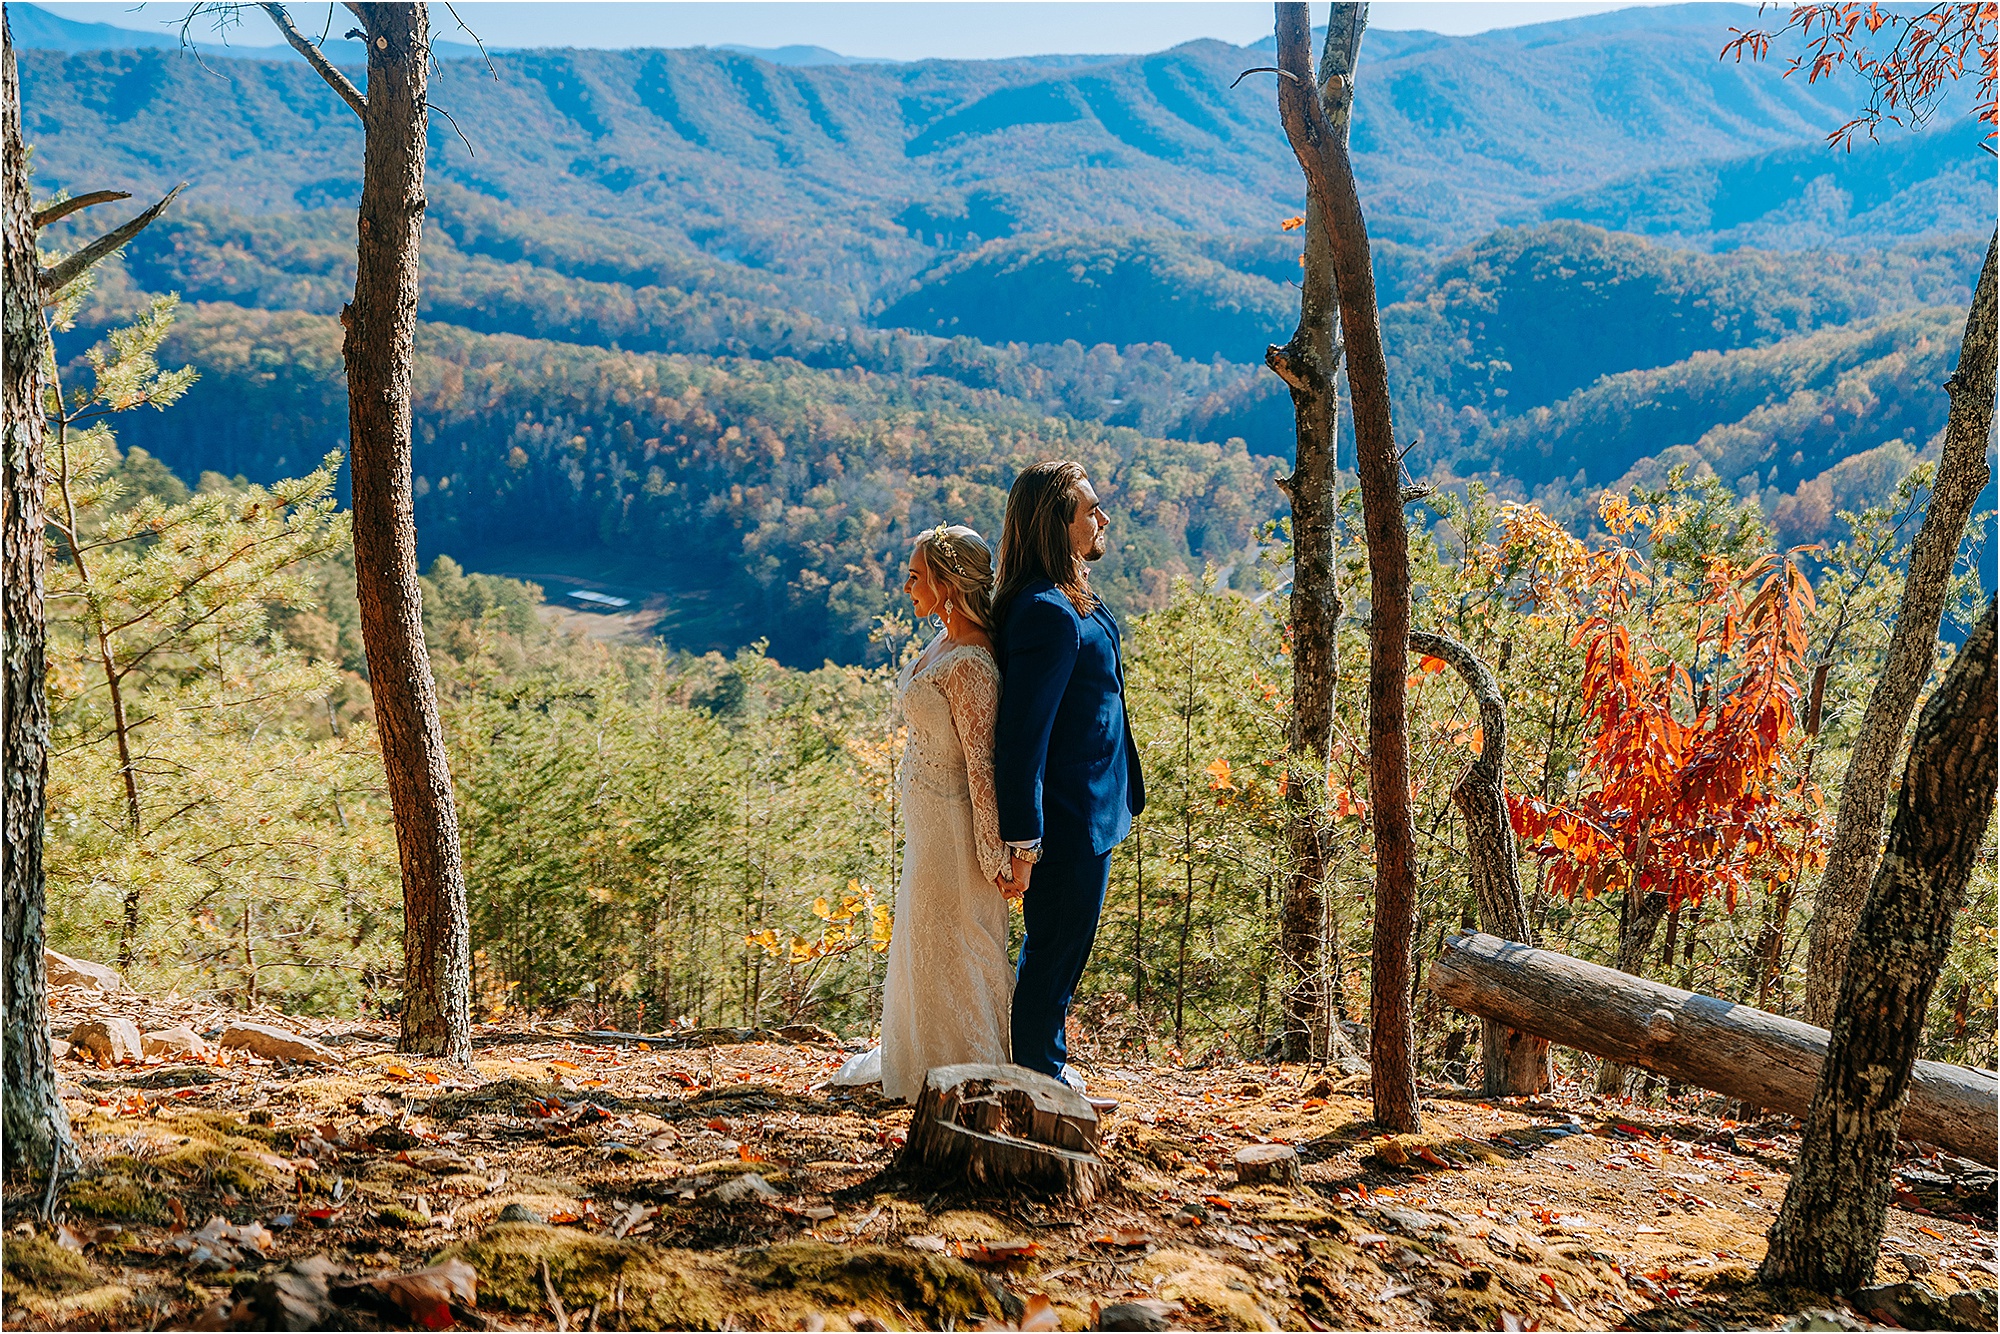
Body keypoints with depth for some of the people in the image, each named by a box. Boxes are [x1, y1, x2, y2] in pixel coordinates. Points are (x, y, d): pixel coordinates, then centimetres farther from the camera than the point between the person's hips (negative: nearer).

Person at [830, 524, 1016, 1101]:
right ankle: (908, 1052, 39)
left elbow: (983, 764, -24)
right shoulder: (943, 641, 5)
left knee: (948, 944, 4)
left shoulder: (970, 663, -25)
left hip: (950, 822, -10)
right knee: (918, 933, 22)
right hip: (925, 816, 10)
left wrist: (994, 857, -20)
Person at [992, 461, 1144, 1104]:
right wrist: (1022, 840, -24)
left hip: (1085, 811, 11)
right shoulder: (1048, 613, -24)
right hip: (1070, 824, -11)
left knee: (1053, 951, 22)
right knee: (1055, 953, 3)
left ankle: (1046, 1070, 36)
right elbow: (1022, 733, -25)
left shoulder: (1070, 603, 9)